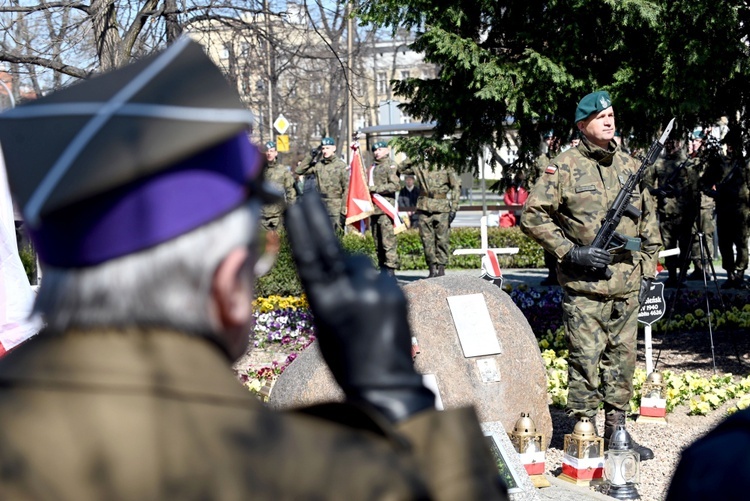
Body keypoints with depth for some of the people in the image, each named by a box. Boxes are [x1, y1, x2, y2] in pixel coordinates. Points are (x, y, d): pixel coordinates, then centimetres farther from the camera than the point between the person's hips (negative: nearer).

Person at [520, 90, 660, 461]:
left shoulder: (630, 167, 12)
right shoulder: (564, 168, -5)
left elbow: (648, 219, 20)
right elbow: (532, 215, -7)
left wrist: (647, 269, 15)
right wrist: (569, 252, -12)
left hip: (627, 285, 5)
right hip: (584, 286, -5)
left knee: (623, 358, 11)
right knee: (585, 360, -2)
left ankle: (617, 431, 22)